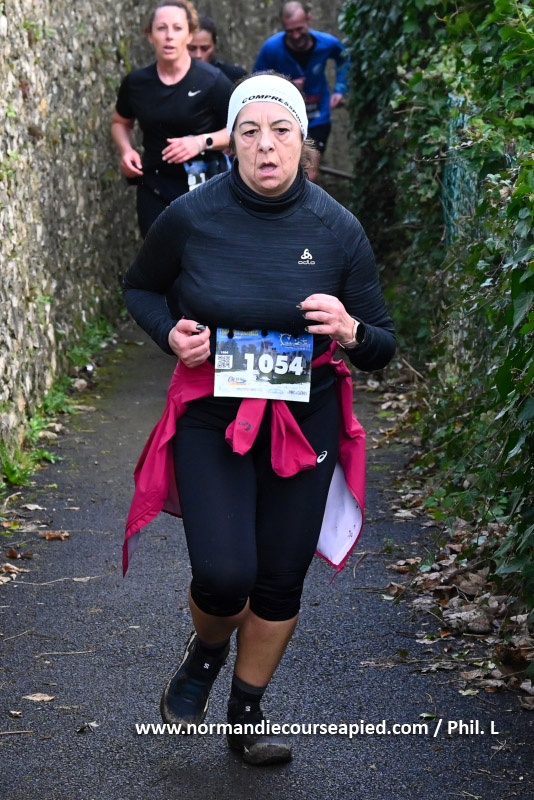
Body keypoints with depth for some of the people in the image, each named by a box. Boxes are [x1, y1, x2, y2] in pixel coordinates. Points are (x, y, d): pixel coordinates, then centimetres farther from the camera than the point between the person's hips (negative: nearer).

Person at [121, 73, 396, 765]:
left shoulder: (338, 230, -7)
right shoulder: (191, 217, -10)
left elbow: (382, 349, 0)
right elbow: (140, 288, 11)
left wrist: (351, 331, -23)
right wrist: (170, 333, -10)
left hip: (305, 423, 2)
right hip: (211, 419, -1)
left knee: (281, 581, 8)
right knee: (224, 574, -15)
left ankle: (247, 714, 32)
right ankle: (208, 650, 22)